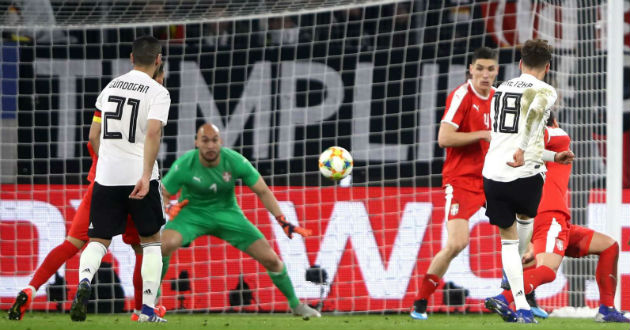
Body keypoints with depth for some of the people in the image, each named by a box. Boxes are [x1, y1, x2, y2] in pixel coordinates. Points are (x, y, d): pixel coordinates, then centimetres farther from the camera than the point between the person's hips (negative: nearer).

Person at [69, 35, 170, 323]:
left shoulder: (111, 86, 12)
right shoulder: (158, 92, -5)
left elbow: (94, 138, 22)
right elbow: (153, 132, -20)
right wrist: (146, 176, -25)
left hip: (106, 176, 3)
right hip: (139, 175, -3)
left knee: (98, 240, 8)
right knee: (151, 240, 13)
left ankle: (84, 281, -24)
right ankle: (148, 311, 7)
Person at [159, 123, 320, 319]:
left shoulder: (235, 161, -17)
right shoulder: (184, 166, -19)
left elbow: (262, 191, -7)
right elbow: (163, 195, -7)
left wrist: (282, 221, -14)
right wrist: (169, 210, -30)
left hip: (227, 213, 2)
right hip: (192, 213, -2)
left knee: (270, 259, -6)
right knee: (165, 244, -34)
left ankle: (295, 305, 20)